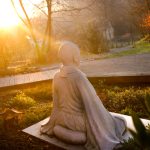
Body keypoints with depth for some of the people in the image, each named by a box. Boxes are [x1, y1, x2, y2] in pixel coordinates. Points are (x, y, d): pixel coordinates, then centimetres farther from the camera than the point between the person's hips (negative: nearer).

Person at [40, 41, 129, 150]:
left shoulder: (57, 77, -6)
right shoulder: (78, 76, -27)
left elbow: (57, 104, 6)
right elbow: (93, 105, -21)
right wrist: (108, 119, -4)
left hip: (64, 120, 7)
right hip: (79, 121, -6)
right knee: (120, 123, 14)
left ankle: (63, 131, 14)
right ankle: (86, 136, 0)